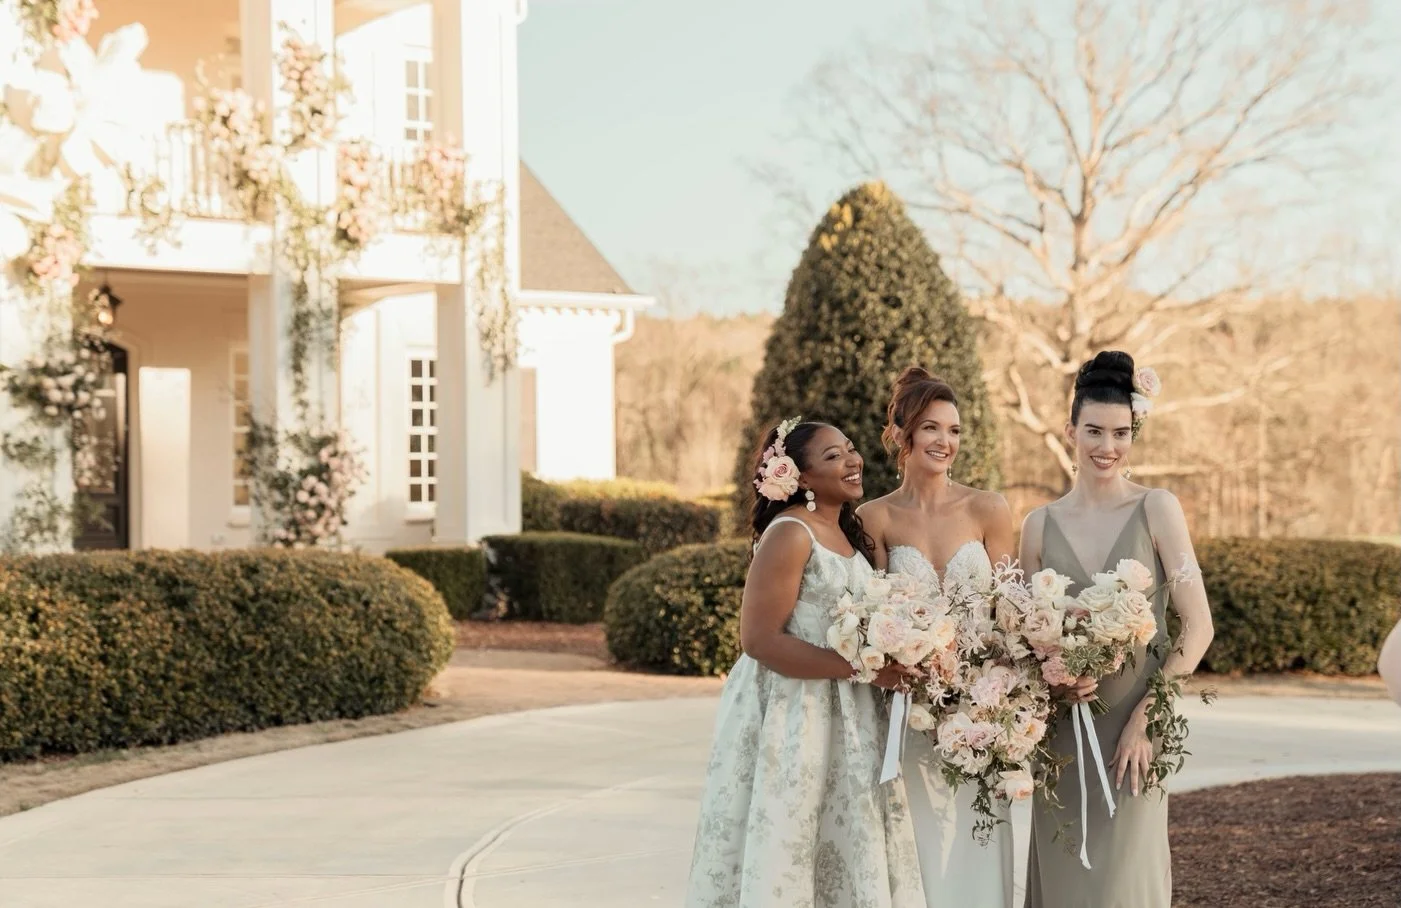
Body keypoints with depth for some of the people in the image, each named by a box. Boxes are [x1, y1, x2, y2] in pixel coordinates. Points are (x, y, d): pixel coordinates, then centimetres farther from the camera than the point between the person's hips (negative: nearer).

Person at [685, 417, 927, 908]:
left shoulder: (847, 533, 12)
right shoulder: (789, 534, -14)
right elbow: (760, 639, -21)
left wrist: (891, 663, 3)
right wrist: (860, 667, -20)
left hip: (844, 722, 8)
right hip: (790, 719, -8)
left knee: (846, 857, 11)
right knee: (785, 855, 0)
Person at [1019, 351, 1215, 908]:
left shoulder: (1156, 510, -2)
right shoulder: (1040, 525, 6)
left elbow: (1198, 626, -6)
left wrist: (1147, 716, -13)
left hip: (1135, 731, -2)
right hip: (1060, 731, 3)